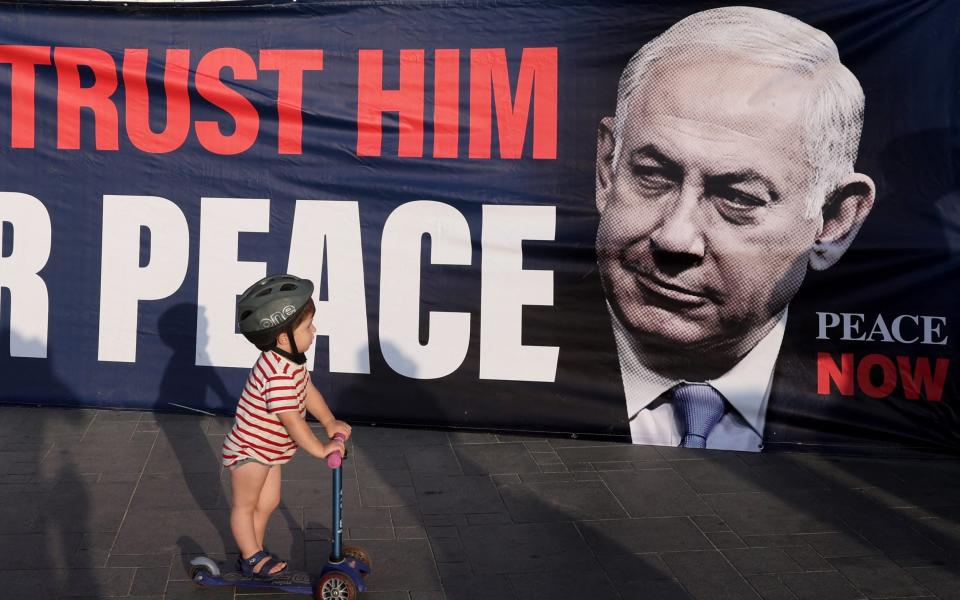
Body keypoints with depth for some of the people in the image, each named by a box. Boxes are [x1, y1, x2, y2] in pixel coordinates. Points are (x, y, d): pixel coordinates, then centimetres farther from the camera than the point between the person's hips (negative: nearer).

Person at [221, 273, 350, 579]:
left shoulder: (292, 360, -5)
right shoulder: (278, 374, -36)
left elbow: (308, 389, 11)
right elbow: (291, 420, -35)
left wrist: (329, 422, 9)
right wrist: (321, 449, -29)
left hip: (268, 449, 9)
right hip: (248, 450, -9)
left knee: (268, 502, 19)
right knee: (244, 504, 10)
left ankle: (254, 552, 34)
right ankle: (252, 558, 22)